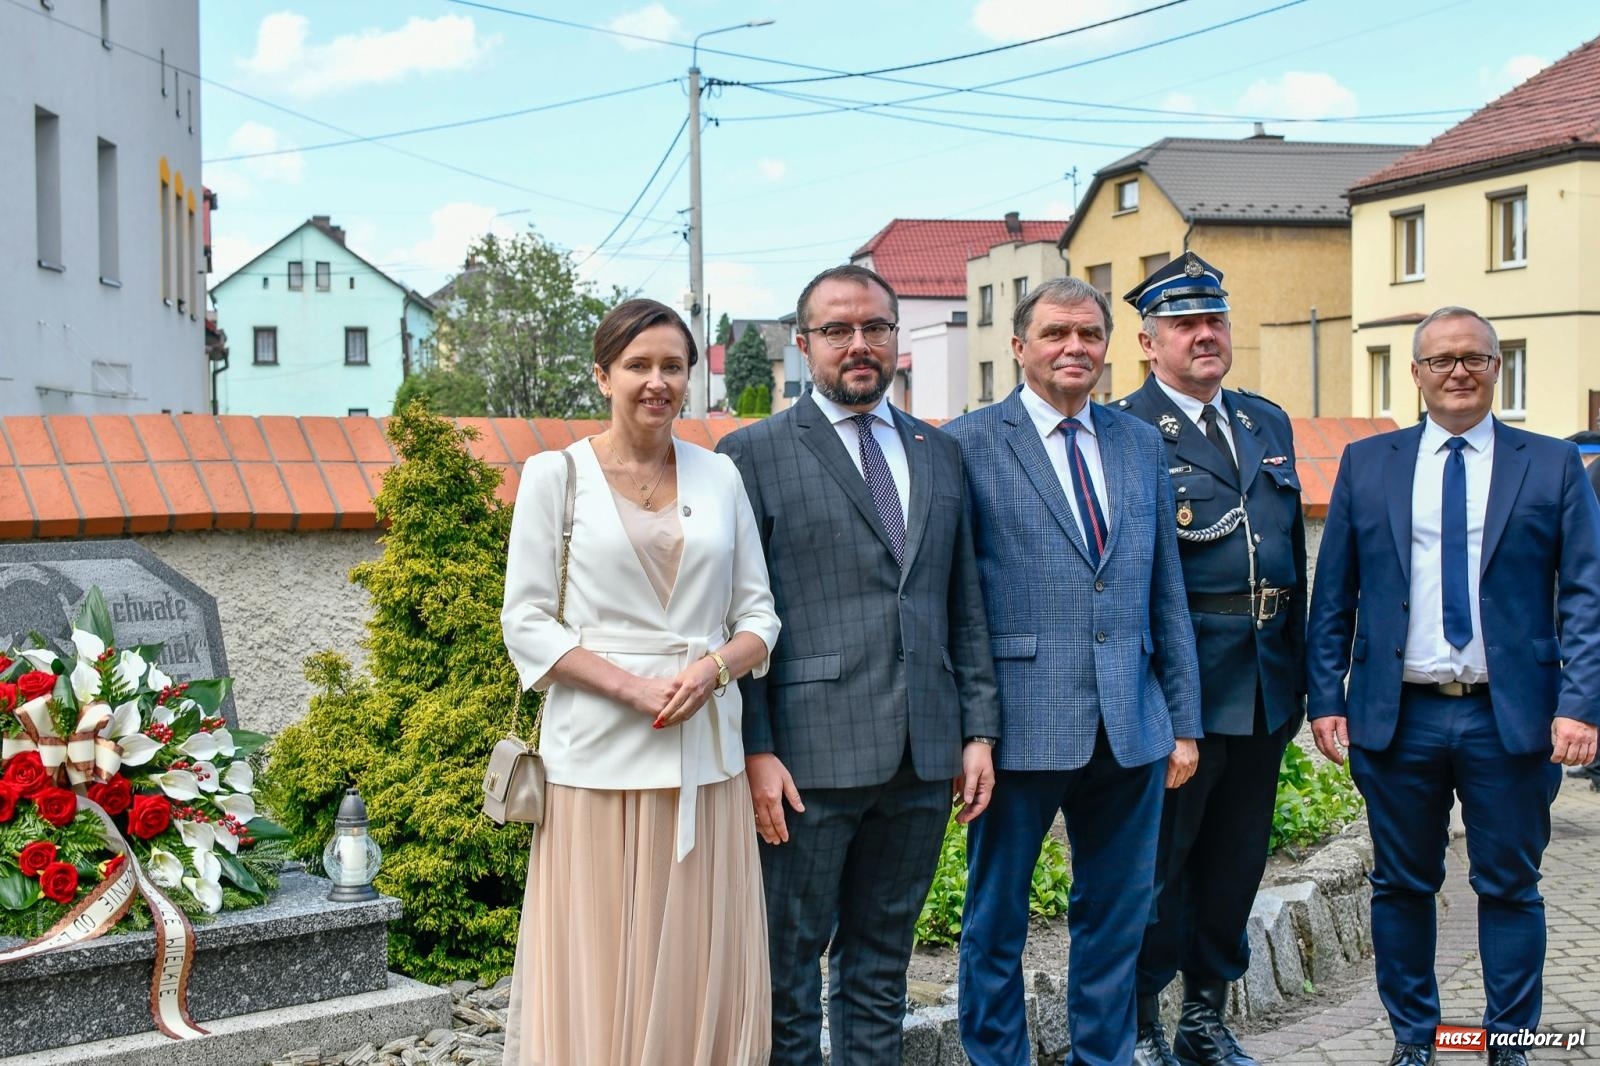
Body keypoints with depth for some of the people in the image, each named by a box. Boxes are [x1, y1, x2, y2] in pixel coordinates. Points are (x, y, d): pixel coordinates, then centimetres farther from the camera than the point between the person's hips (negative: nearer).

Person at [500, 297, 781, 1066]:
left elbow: (758, 615, 11)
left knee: (701, 971, 6)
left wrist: (712, 667, -10)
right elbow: (527, 623, -3)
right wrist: (634, 687, -15)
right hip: (599, 758, -3)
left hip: (705, 757, 3)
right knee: (598, 973, 1)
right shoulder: (556, 475, 0)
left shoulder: (719, 477, 9)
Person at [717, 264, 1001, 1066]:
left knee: (880, 964, 15)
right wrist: (755, 751, -12)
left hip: (924, 757, 5)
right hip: (810, 757, -4)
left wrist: (979, 730, 8)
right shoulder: (754, 452, -1)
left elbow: (965, 606, 15)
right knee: (788, 967, 5)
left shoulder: (940, 453, 15)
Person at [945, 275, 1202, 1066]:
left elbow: (1167, 593, 13)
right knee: (996, 919, 8)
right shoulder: (969, 444, -3)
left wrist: (1185, 720, 11)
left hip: (1130, 726, 5)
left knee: (1116, 917, 15)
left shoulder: (1142, 444, 12)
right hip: (1021, 725, -4)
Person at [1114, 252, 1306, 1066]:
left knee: (1235, 862, 15)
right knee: (1157, 860, 4)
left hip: (1265, 685, 7)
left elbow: (1292, 555, 17)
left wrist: (1298, 676, 15)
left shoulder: (1269, 424, 14)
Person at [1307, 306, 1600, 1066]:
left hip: (1511, 718, -1)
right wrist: (1325, 699, 0)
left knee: (1509, 887, 7)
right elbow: (1332, 595, 7)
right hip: (1397, 717, 1)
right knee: (1402, 886, 10)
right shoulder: (1366, 464, 7)